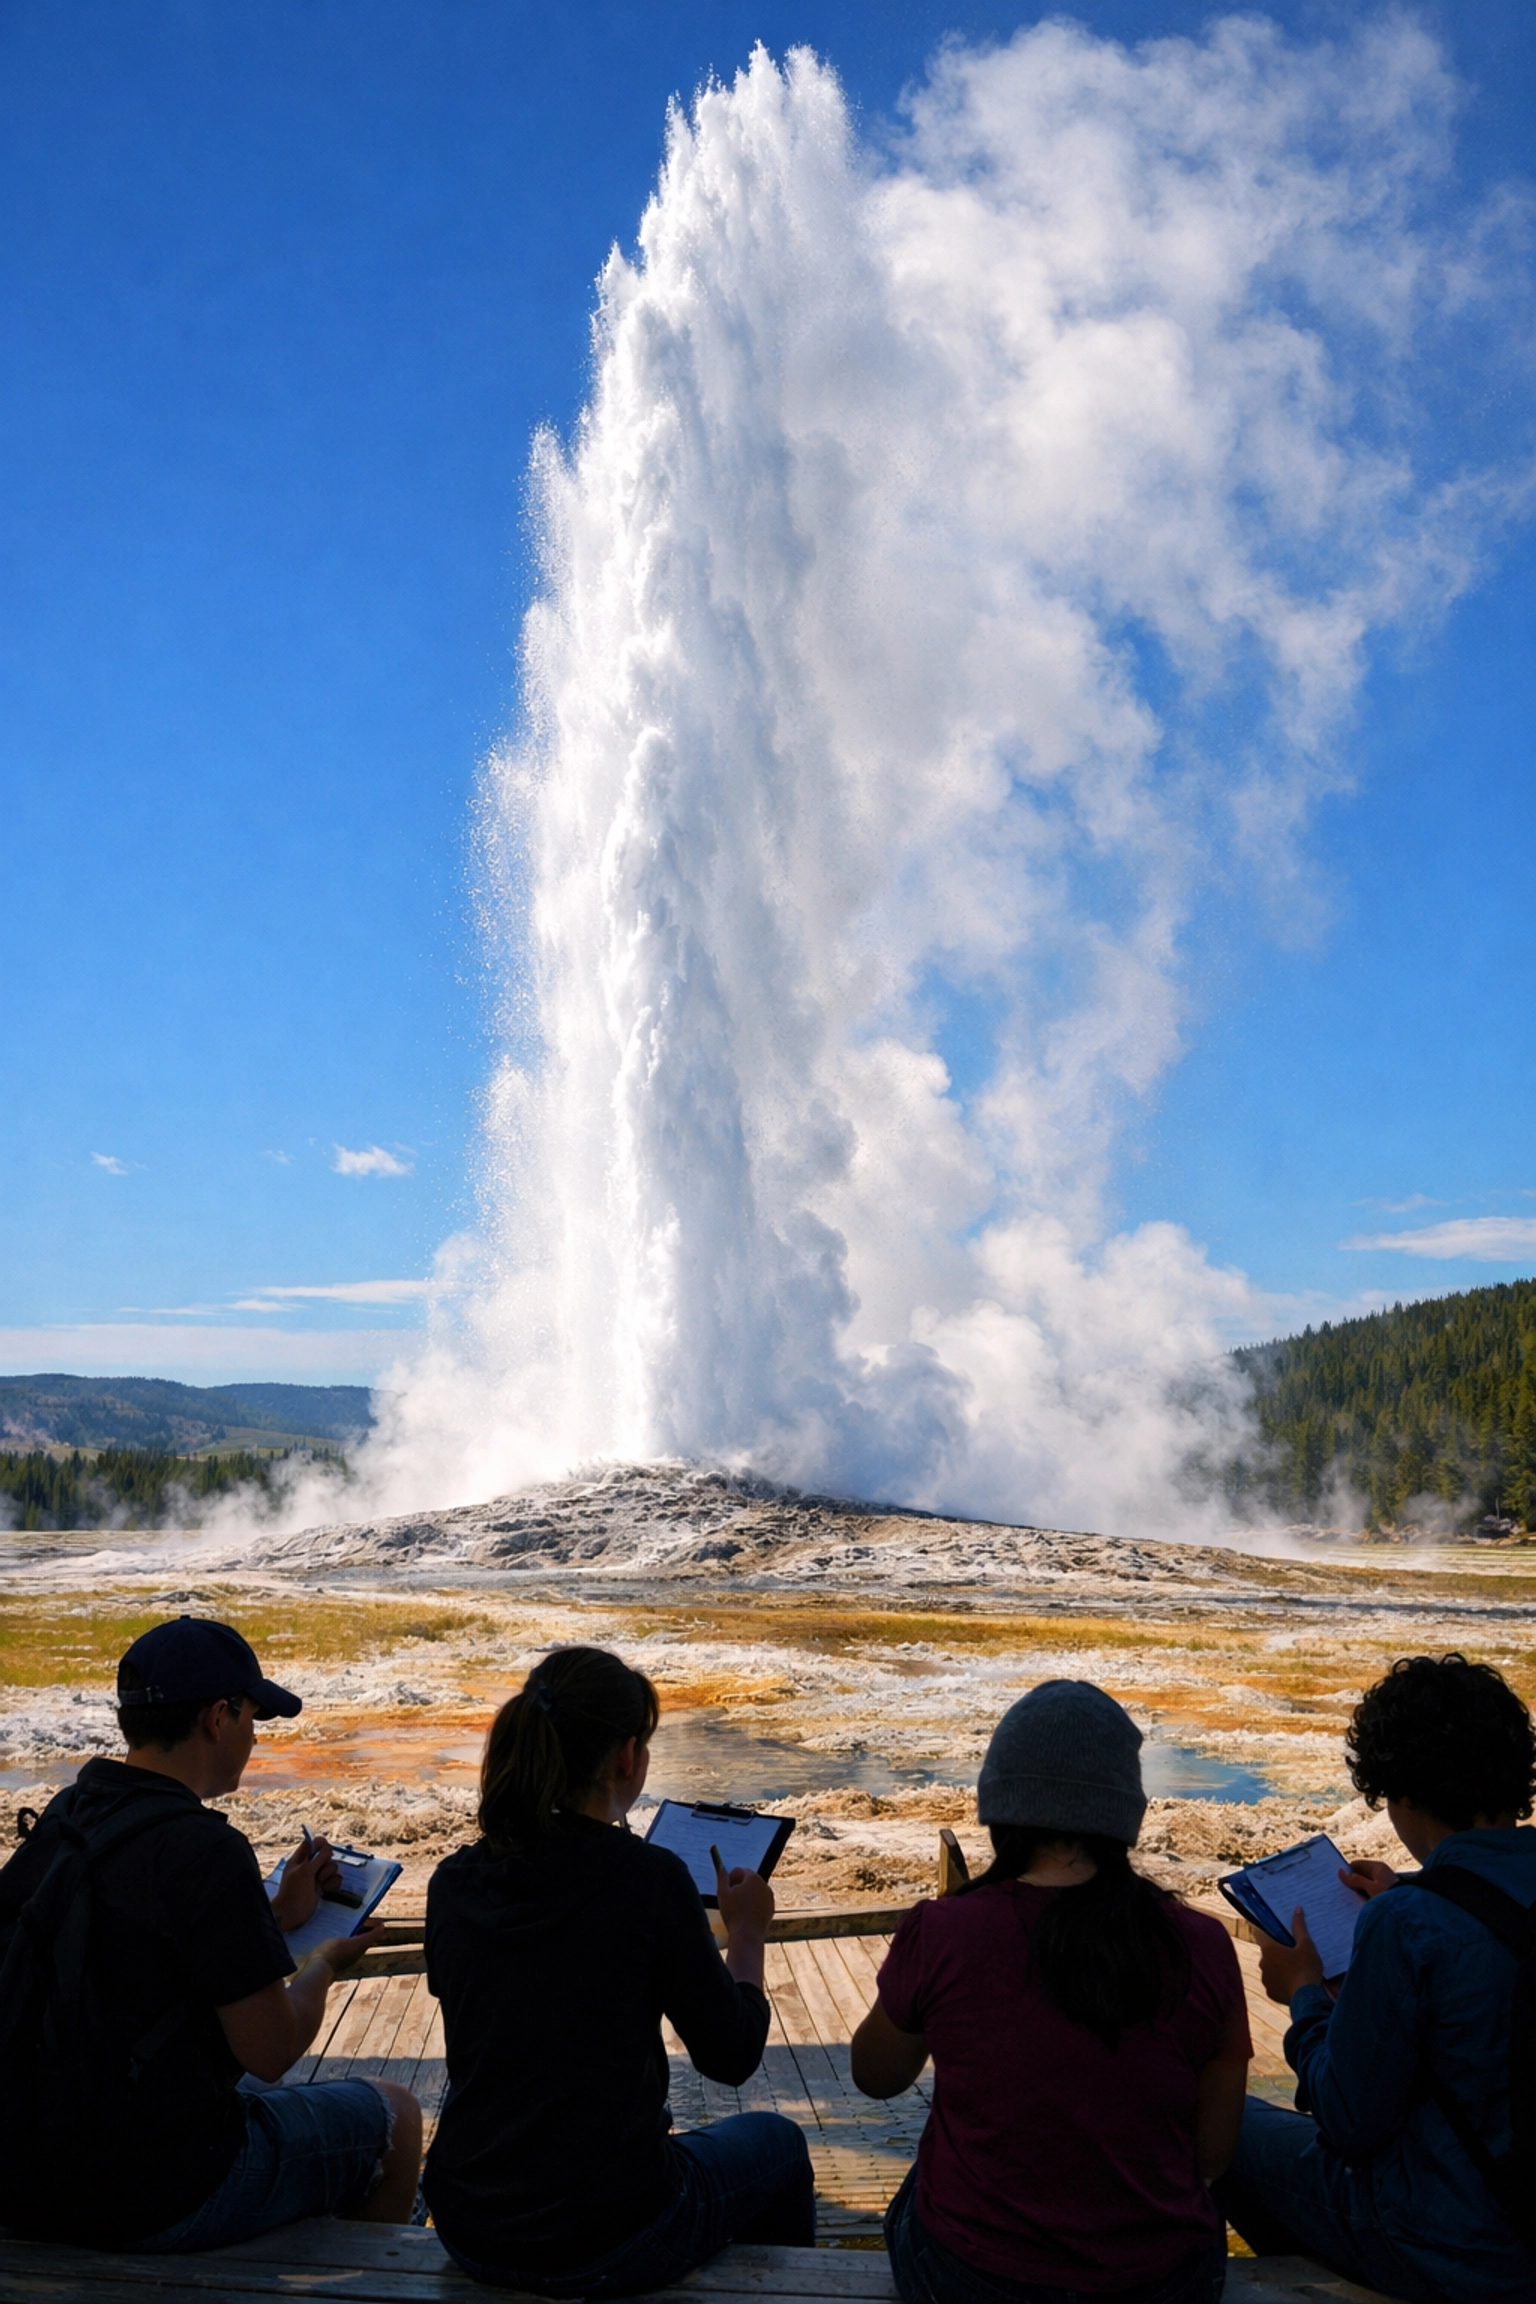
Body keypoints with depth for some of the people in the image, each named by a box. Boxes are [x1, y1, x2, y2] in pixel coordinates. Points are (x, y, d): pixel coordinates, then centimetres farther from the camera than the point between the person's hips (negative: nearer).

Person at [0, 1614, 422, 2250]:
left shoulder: (61, 1820, 3)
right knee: (392, 2115, 13)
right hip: (159, 2205, -8)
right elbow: (269, 2051, -18)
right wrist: (322, 1966, 2)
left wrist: (276, 1917, 17)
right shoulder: (203, 1850, -24)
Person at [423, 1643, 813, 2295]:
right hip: (609, 2248, -5)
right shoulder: (650, 1878, -18)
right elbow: (731, 2058, -7)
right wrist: (746, 1933, 9)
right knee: (775, 2142, 24)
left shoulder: (453, 1882, -4)